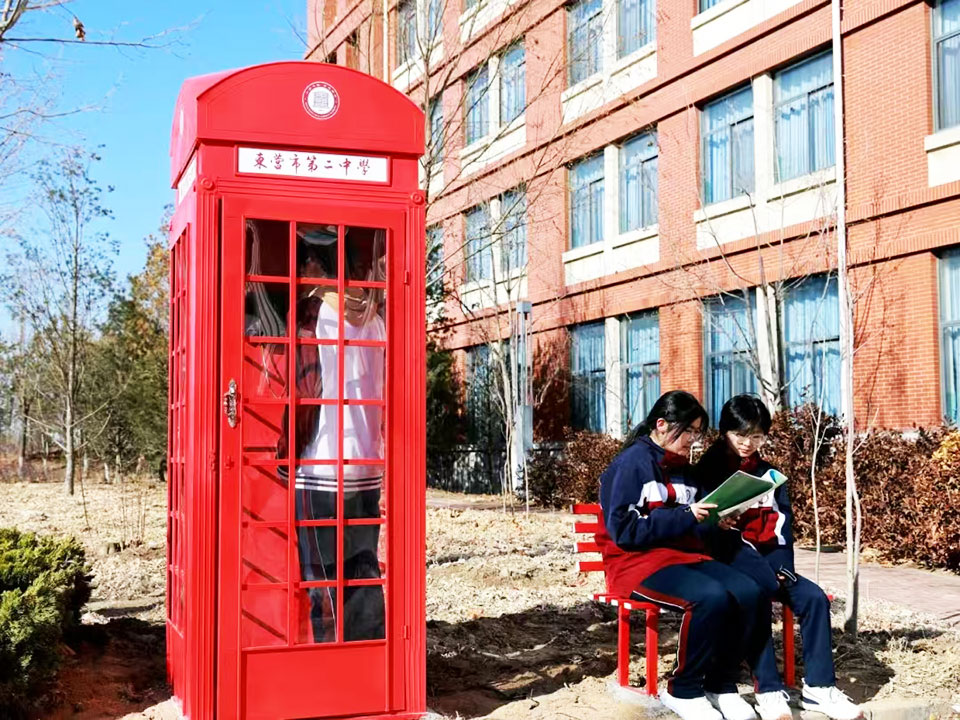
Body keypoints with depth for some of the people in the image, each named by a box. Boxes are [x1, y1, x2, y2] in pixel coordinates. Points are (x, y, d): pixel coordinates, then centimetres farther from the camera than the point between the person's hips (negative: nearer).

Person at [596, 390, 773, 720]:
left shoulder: (681, 467, 16)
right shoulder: (632, 462, -9)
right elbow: (623, 529, -17)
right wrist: (685, 517, -20)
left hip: (685, 555, 8)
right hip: (638, 561, -7)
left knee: (751, 594, -18)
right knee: (712, 597, -33)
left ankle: (721, 684, -1)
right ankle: (684, 690, -12)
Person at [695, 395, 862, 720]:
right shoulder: (708, 471, 2)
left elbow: (782, 528, 8)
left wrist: (782, 569, -8)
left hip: (767, 563, 5)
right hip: (729, 561, -5)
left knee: (814, 596, -18)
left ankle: (817, 687, -12)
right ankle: (769, 690, -30)